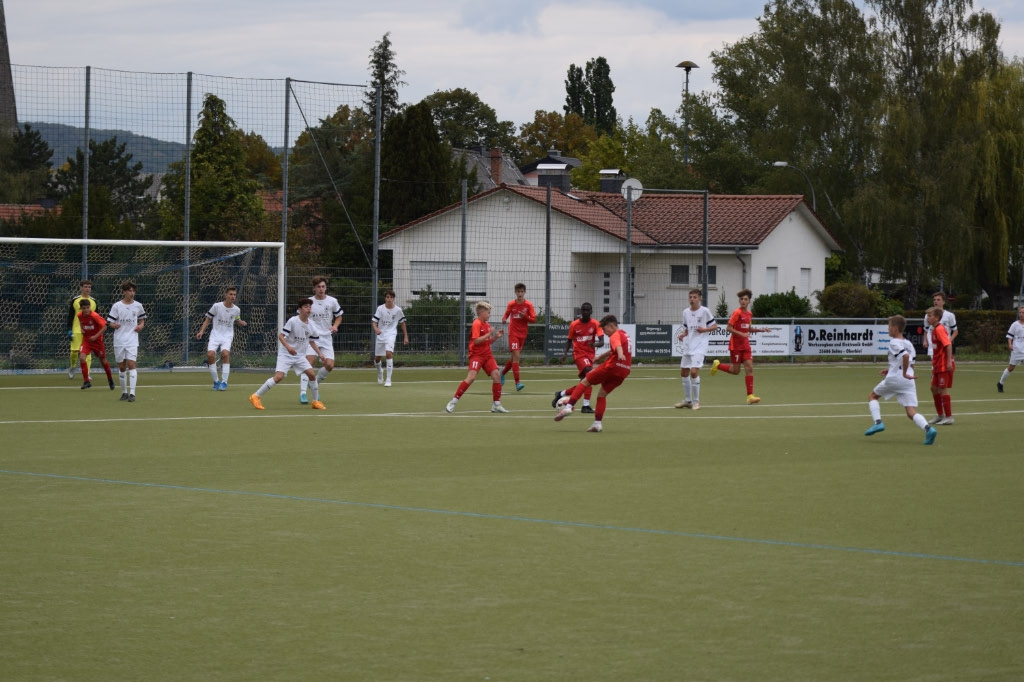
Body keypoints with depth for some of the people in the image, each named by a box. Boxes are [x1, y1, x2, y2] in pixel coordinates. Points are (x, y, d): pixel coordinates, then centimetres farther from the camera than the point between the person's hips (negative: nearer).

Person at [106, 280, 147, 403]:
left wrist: (141, 325, -3)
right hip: (119, 341, 1)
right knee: (121, 367, 7)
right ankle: (124, 392, 20)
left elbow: (142, 319, 18)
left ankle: (132, 393, -17)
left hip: (132, 341, -1)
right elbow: (109, 322, 1)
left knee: (131, 364, -14)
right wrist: (113, 325, -21)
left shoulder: (138, 306, 4)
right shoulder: (116, 306, 0)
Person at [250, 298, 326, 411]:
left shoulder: (310, 325, 2)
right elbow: (281, 335, -16)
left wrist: (319, 353, 5)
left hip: (300, 356, 6)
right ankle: (256, 396, -10)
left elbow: (312, 341, 17)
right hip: (285, 354, -6)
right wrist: (288, 347, -31)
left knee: (312, 374, -6)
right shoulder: (293, 321, -15)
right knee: (279, 376, -20)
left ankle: (315, 402, 11)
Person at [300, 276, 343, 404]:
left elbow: (339, 316, 16)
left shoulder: (332, 301, 3)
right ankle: (302, 393, -21)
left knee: (329, 365, -7)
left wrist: (335, 326, -2)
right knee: (309, 362, -19)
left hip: (326, 337, 3)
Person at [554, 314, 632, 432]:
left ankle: (569, 406, -6)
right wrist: (600, 357, 51)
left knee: (585, 381, 4)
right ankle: (597, 424, 3)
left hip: (611, 366, -8)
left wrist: (620, 354, -50)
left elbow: (618, 345, -30)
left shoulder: (615, 335, -5)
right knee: (602, 394, 14)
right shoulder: (624, 334, 24)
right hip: (623, 371, 8)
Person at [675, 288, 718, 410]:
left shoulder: (705, 311, -6)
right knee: (684, 372, 9)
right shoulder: (686, 312, 10)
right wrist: (683, 335, -1)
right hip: (688, 345, 7)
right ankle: (687, 400, 23)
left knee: (694, 371, -18)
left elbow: (715, 326, 1)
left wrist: (704, 329, -16)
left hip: (699, 346, -7)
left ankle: (696, 401, -7)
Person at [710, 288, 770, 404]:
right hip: (735, 345, -6)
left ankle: (750, 396, -7)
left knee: (749, 368, -5)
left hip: (745, 345, 6)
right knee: (735, 370, 1)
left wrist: (761, 329, 10)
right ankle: (717, 365, 30)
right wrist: (741, 334, -24)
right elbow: (728, 328, -16)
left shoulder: (749, 314, 8)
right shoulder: (737, 313, -13)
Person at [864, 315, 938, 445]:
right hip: (909, 382, 6)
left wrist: (904, 373, -18)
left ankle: (878, 422, 2)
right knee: (911, 412, -1)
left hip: (894, 379, -6)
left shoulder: (894, 343, -7)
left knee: (872, 396, 19)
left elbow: (905, 356, -25)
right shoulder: (908, 344, 16)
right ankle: (928, 428, -27)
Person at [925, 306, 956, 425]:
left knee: (943, 390, -5)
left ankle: (949, 417, 1)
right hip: (938, 365, 10)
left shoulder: (939, 329, -16)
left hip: (944, 365, -10)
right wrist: (934, 363, 21)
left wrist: (949, 361, -28)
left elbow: (948, 344, -24)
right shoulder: (934, 329, 13)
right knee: (934, 388, 16)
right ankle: (940, 415, 26)